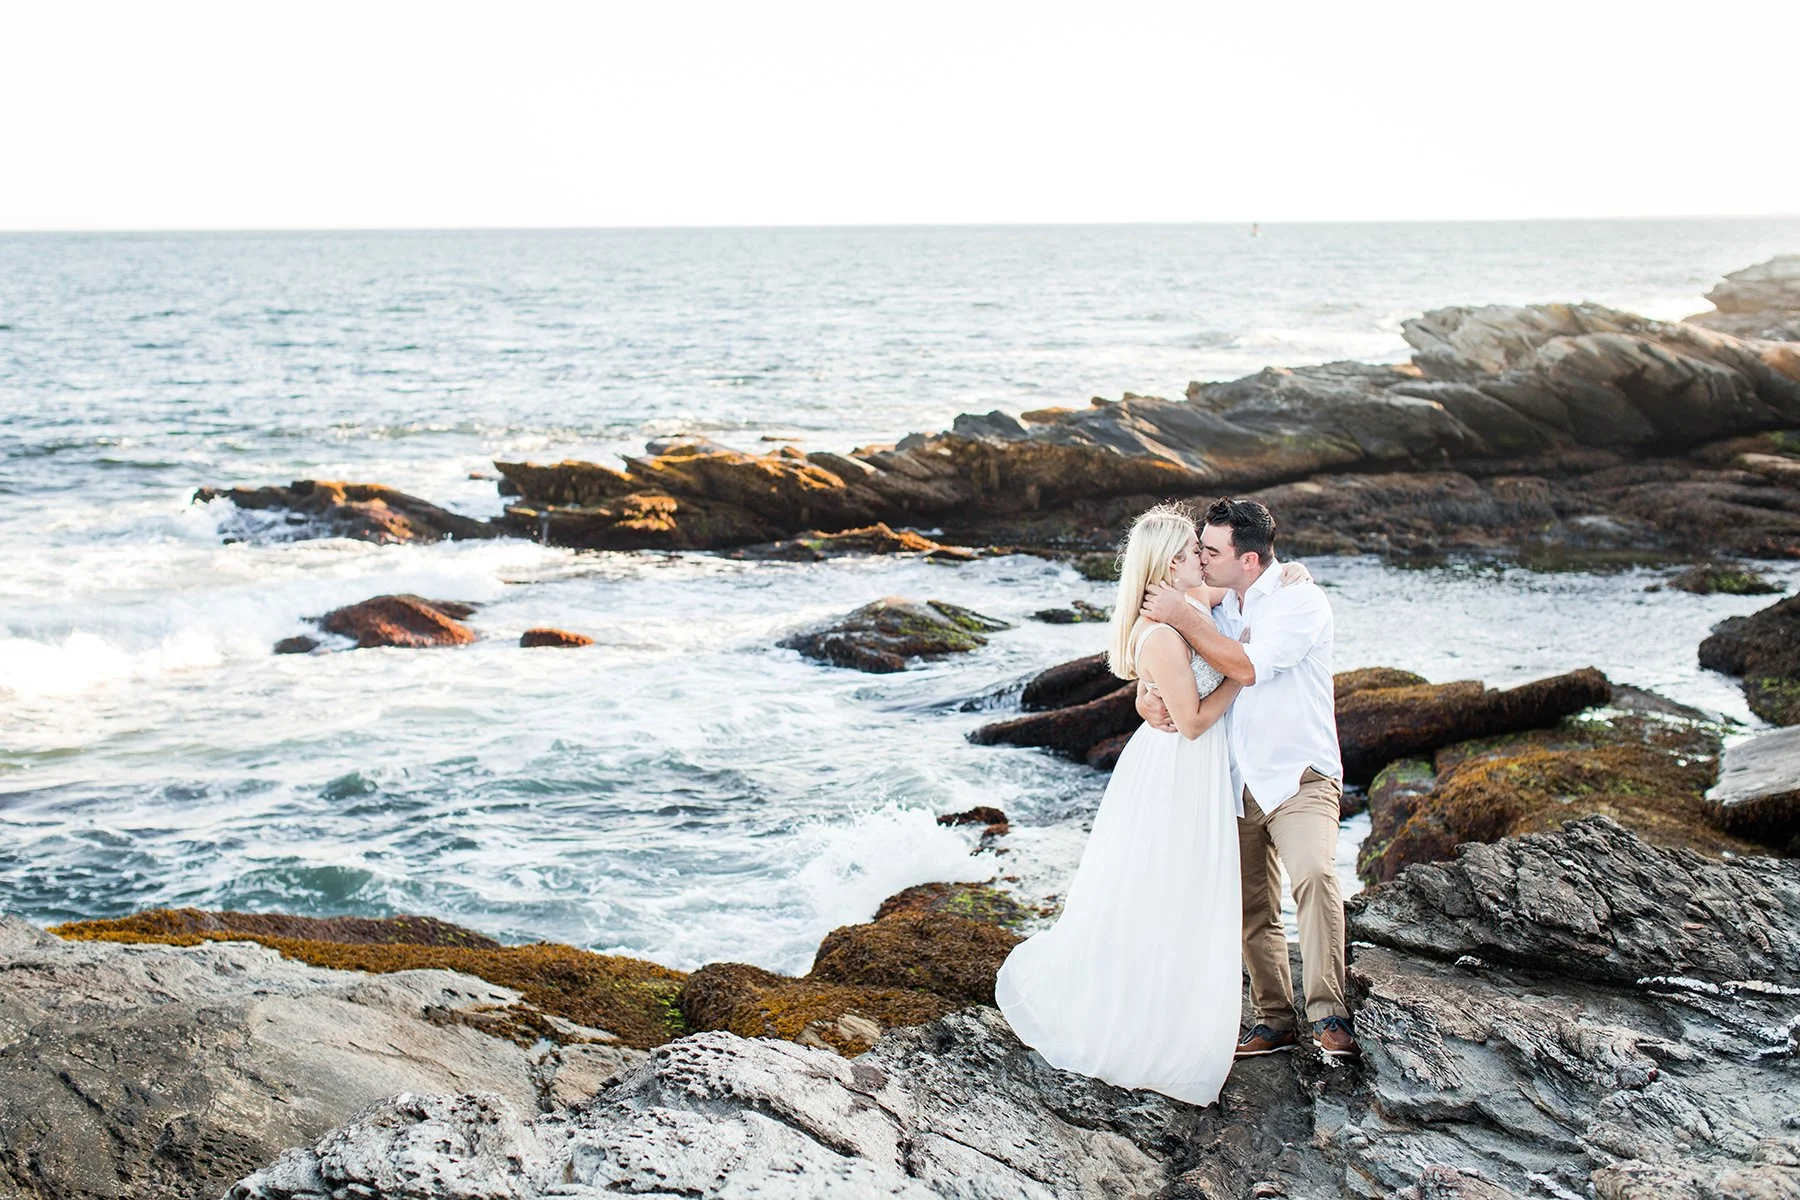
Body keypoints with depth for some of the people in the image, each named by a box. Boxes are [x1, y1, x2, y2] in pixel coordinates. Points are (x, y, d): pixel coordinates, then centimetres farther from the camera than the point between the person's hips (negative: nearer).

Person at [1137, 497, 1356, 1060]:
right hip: (1237, 782, 7)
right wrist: (1145, 697, -10)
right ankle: (1274, 1019, 24)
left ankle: (1329, 1015, -26)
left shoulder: (1301, 601, -13)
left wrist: (1181, 616, -23)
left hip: (1298, 776, -6)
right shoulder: (1217, 606, 7)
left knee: (1314, 874, -29)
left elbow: (1248, 667, -25)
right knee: (1253, 910, 11)